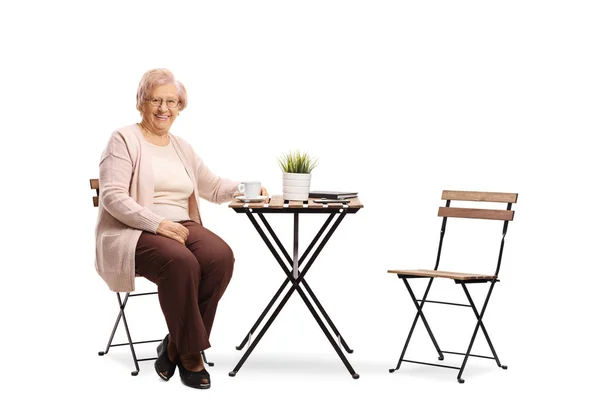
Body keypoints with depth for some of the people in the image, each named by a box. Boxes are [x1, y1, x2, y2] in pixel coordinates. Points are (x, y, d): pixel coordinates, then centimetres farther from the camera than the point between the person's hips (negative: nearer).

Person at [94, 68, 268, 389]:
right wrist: (157, 223, -22)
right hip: (133, 232, -6)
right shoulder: (124, 140, 0)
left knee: (221, 256, -25)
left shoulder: (181, 147, 20)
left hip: (181, 227, 6)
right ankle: (190, 353, -18)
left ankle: (175, 345, -13)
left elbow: (213, 187, 21)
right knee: (181, 262, -36)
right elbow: (113, 197, -12)